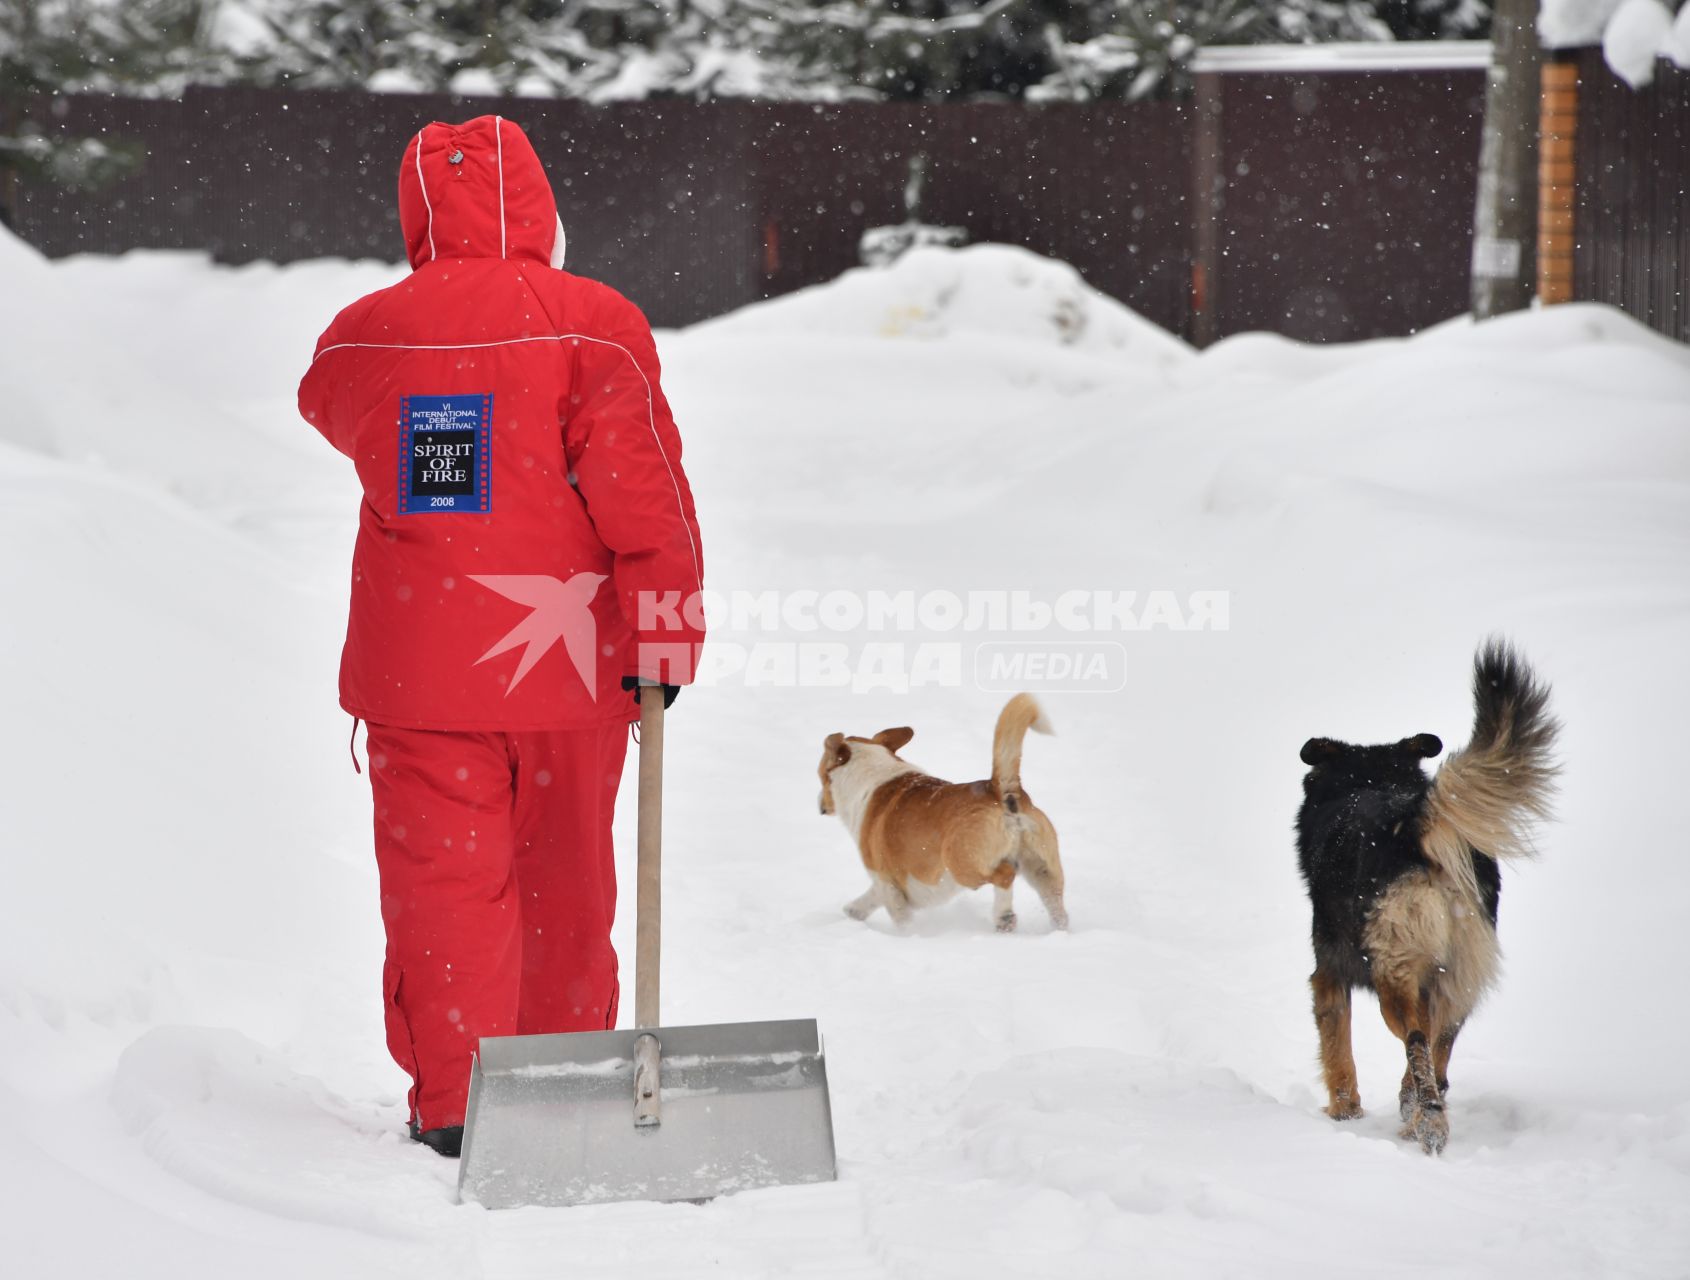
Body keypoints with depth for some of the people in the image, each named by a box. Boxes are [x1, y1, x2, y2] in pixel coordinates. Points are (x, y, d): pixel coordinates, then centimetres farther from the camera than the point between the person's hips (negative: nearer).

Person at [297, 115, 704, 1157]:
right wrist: (666, 625, -8)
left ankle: (452, 1103, 4)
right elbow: (641, 485, -12)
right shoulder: (593, 324, -8)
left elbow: (333, 412, 24)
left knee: (441, 877, 6)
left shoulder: (364, 334, 1)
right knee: (565, 882, 12)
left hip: (417, 663, 1)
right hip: (565, 660, -1)